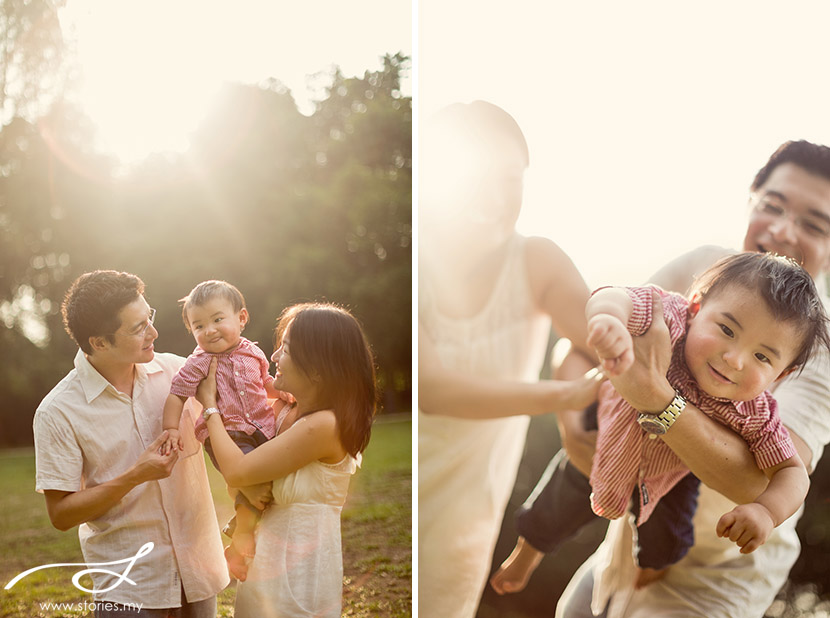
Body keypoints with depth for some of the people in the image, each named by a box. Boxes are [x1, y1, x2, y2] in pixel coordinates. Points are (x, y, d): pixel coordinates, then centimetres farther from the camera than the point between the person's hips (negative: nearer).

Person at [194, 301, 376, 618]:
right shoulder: (288, 411, 2)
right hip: (268, 561, 8)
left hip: (297, 576, -8)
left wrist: (210, 405, -6)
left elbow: (237, 471, -18)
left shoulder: (322, 426, -23)